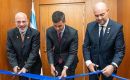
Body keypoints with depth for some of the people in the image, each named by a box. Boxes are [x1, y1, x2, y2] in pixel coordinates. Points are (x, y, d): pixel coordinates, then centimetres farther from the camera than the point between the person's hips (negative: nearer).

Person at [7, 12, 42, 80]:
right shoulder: (11, 33, -8)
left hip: (34, 66, -2)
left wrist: (26, 67, -27)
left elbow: (34, 52, -21)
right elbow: (10, 51, -5)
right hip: (20, 66, 2)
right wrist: (14, 65, -17)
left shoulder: (35, 33, -18)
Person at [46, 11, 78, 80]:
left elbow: (72, 53, -21)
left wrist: (65, 68, -31)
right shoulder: (49, 31, -13)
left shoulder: (73, 32, -22)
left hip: (69, 62, -2)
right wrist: (51, 65, -21)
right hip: (56, 62, 2)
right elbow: (49, 49, -8)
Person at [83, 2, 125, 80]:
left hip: (108, 64, -2)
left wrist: (113, 66, -31)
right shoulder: (90, 26, -6)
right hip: (93, 63, 2)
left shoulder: (117, 27, -14)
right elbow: (86, 46, -1)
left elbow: (120, 50, -15)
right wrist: (88, 62, -16)